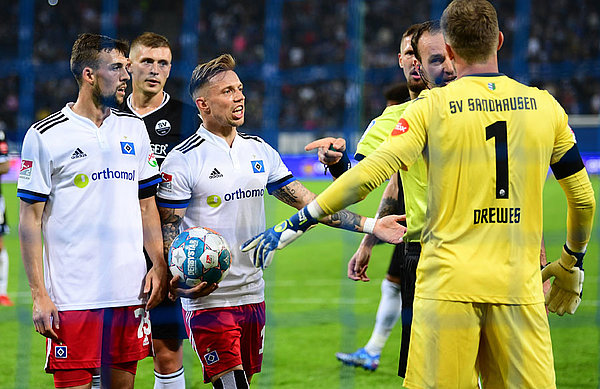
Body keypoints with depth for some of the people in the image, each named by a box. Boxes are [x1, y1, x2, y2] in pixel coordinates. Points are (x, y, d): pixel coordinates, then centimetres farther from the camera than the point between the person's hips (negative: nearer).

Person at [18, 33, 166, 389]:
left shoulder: (134, 129, 12)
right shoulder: (45, 136, -3)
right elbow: (31, 218, -3)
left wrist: (159, 266, 6)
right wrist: (39, 295, -9)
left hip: (130, 291, 4)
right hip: (72, 298, -4)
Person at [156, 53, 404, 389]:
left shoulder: (260, 151, 10)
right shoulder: (183, 160, -8)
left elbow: (306, 201, 13)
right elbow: (168, 230, -8)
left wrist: (369, 224, 7)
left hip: (253, 295, 6)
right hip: (207, 298, -6)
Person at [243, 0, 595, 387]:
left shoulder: (432, 107, -2)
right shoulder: (545, 106, 7)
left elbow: (369, 174, -10)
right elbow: (583, 199, 14)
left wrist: (295, 225, -4)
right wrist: (572, 264, 30)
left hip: (449, 284, -2)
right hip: (519, 289, 2)